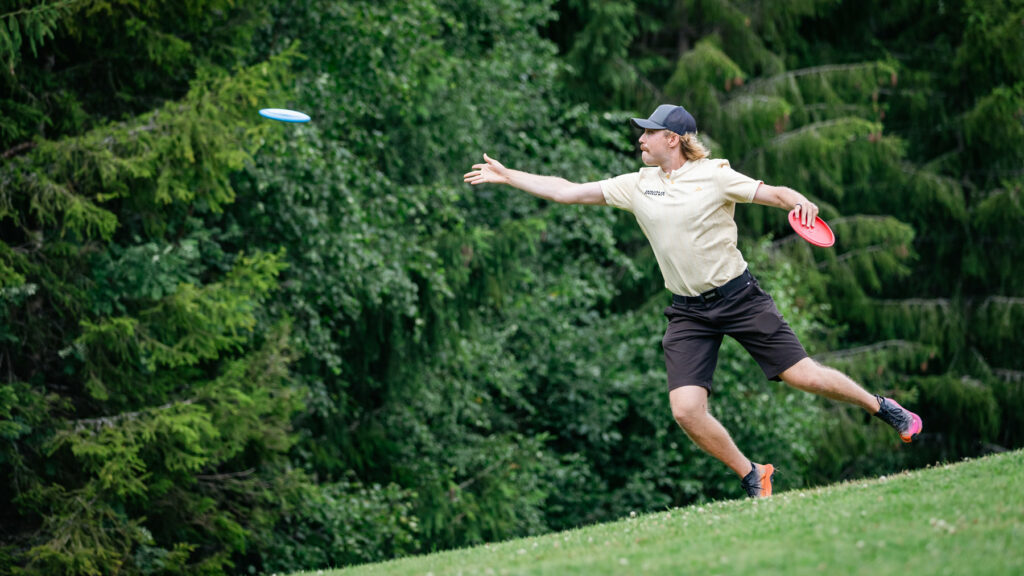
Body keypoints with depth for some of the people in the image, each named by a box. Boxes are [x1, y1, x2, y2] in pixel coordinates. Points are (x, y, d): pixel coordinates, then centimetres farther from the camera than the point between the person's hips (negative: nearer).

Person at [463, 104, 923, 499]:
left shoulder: (714, 175, -4)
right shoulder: (637, 185, 7)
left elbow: (773, 193, -5)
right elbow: (567, 191, 10)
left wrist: (799, 202, -28)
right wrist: (506, 176, 8)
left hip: (739, 298, -3)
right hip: (688, 314, 4)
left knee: (803, 376, -7)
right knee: (686, 410, -14)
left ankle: (881, 407, 21)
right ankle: (752, 477, 7)